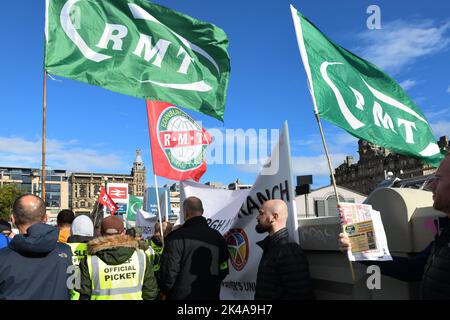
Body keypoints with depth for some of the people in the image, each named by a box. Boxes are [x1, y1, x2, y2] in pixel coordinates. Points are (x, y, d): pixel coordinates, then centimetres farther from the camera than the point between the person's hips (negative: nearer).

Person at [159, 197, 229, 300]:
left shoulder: (177, 237, -16)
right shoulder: (217, 237, 2)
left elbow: (169, 269, -16)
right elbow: (223, 269, 8)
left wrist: (164, 292, 1)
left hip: (182, 295, -5)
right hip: (211, 295, 5)